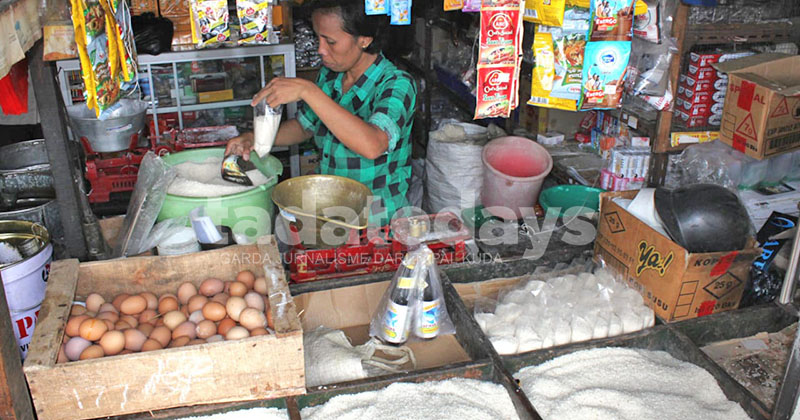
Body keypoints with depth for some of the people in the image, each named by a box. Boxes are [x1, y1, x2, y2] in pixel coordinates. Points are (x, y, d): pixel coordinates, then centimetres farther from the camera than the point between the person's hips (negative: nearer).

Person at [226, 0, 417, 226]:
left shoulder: (397, 84, -17)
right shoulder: (329, 75, 3)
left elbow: (372, 146, -37)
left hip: (375, 222, -6)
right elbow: (304, 125, 20)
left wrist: (308, 91, -35)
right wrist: (255, 138, 3)